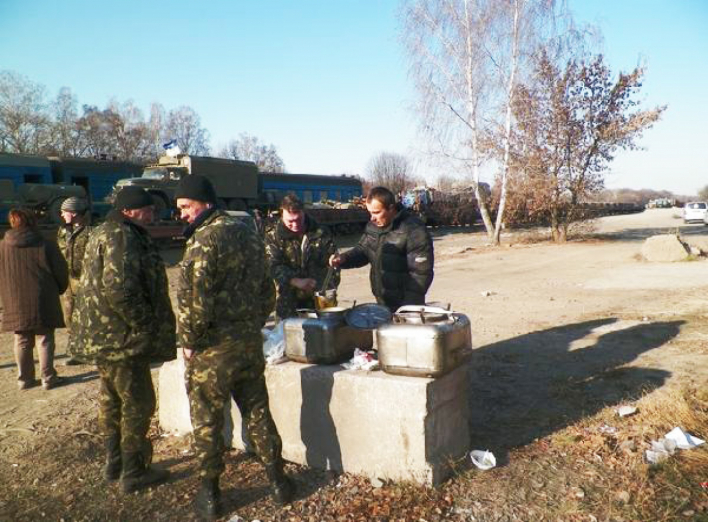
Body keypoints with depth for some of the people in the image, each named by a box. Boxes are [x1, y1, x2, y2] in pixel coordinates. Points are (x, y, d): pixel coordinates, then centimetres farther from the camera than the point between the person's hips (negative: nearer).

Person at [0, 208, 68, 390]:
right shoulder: (46, 246, -11)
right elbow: (61, 272, -5)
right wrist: (58, 290, 13)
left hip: (15, 305, 3)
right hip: (43, 304, -3)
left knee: (22, 342, 14)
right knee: (45, 341, 8)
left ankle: (24, 379, 22)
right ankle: (48, 378, 11)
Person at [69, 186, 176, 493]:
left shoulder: (102, 233, 16)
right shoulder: (122, 237, -19)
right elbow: (119, 289, -29)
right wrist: (145, 325, -18)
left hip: (102, 335, 11)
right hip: (120, 338, -11)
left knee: (112, 399, 20)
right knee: (138, 402, 1)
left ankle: (114, 463, 34)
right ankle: (133, 473, 12)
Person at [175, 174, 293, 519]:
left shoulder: (204, 240, -16)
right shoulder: (249, 234, 8)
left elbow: (195, 301, -22)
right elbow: (267, 292, 13)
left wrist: (188, 341, -8)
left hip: (213, 349, -7)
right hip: (251, 344, 7)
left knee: (207, 422, 10)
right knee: (258, 413, 18)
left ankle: (210, 493, 25)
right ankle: (278, 481, 27)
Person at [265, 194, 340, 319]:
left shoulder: (320, 234, 3)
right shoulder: (273, 237, 1)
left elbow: (332, 264, 3)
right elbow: (274, 266, -11)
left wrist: (329, 292, -9)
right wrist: (297, 282, -24)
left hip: (318, 299, 1)